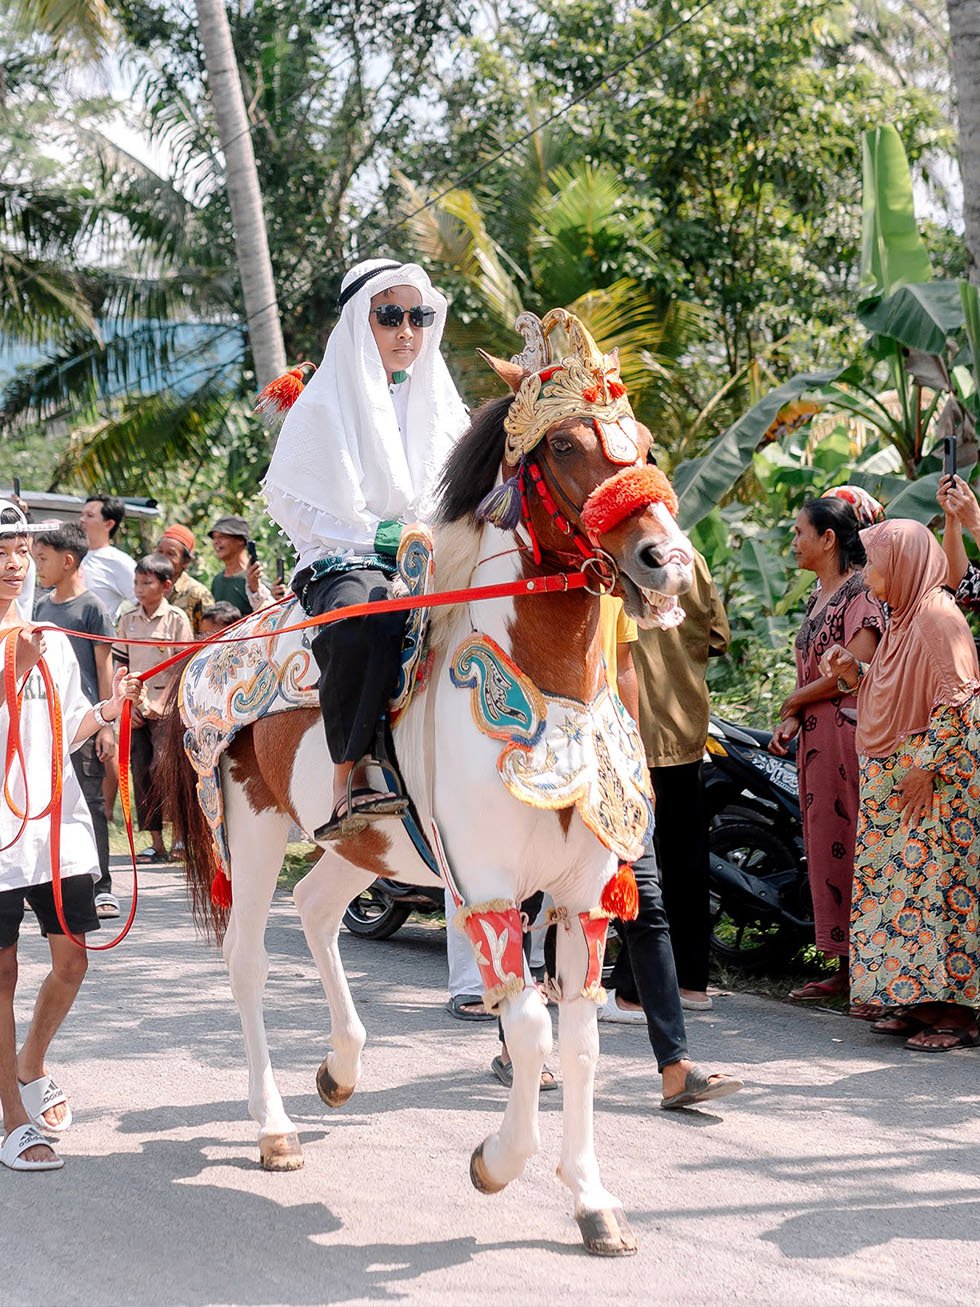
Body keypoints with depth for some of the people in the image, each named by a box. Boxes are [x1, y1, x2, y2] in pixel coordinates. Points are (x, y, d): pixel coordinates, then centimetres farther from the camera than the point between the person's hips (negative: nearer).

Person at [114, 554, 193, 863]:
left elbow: (181, 667, -6)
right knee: (141, 772, 3)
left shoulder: (177, 619, -3)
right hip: (134, 710, 4)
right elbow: (121, 666, 11)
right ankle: (156, 843, 8)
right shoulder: (128, 620, 9)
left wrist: (159, 704, -13)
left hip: (165, 710, -4)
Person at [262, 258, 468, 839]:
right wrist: (377, 536, -11)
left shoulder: (442, 404, 18)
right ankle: (351, 779, -38)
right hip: (344, 564, -4)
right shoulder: (325, 404, 3)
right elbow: (287, 498, -1)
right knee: (369, 618, -41)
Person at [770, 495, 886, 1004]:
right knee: (823, 845, 9)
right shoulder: (819, 595, 18)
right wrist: (791, 723, 1)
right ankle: (844, 967, 15)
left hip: (848, 731, -9)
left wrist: (795, 701, -6)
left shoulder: (861, 591, -10)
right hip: (816, 735, 9)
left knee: (849, 843, -9)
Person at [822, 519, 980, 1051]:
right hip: (892, 778, 10)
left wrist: (926, 766, -19)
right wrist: (853, 671, 6)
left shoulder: (937, 616, -14)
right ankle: (919, 1002, 16)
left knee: (937, 881, -8)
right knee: (901, 883, 9)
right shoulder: (902, 618, 15)